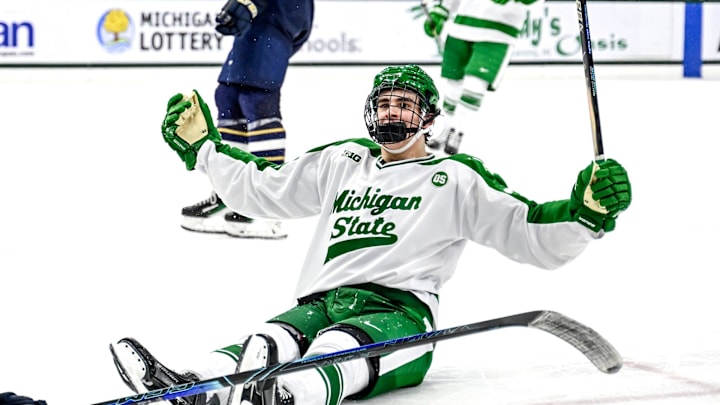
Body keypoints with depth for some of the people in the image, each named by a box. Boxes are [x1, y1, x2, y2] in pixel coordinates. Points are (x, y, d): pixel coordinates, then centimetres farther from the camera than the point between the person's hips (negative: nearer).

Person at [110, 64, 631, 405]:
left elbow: (535, 236, 7)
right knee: (269, 342, -32)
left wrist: (587, 210, -11)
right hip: (320, 303, 4)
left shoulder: (456, 179, 14)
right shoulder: (342, 164, 28)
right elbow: (257, 188, 36)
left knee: (337, 349, -40)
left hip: (399, 313, -4)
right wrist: (202, 145, 35)